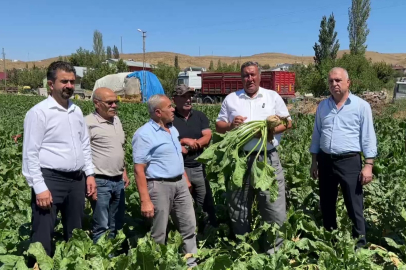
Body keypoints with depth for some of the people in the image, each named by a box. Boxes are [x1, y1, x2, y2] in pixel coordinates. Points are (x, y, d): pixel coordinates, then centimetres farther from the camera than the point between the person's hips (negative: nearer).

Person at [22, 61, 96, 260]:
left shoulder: (76, 111, 10)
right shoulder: (39, 112, -10)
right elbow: (30, 154, -13)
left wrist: (89, 173, 11)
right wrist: (39, 187, -16)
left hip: (77, 180, 7)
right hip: (50, 180, -6)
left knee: (75, 234, 18)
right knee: (43, 238, -1)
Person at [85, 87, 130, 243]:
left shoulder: (116, 120, 11)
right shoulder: (89, 123, -14)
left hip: (118, 181, 8)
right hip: (100, 182, -7)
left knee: (117, 225, 17)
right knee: (102, 227, 1)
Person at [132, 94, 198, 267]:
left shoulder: (172, 129, 10)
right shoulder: (144, 134, -14)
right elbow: (139, 169, -17)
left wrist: (186, 180, 17)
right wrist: (145, 201, -21)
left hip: (180, 184, 8)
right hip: (159, 186, -7)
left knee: (189, 226, 14)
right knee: (159, 233, 6)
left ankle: (191, 262, 29)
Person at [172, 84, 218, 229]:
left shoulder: (200, 116, 8)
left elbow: (207, 138, -3)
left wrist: (187, 147, -14)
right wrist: (184, 141, -15)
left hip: (199, 167, 4)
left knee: (206, 203, 12)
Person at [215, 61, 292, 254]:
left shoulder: (273, 97, 9)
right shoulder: (231, 99, 10)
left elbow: (288, 122, 7)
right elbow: (218, 126, 11)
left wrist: (271, 130, -11)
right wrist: (230, 125, -11)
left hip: (268, 158, -1)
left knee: (274, 205, 0)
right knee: (238, 206, 10)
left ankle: (274, 250, 17)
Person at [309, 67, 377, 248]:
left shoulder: (361, 106, -4)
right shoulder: (322, 106, 8)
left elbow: (368, 138, -5)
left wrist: (368, 165, -11)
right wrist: (314, 162, 11)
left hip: (350, 162, -4)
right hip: (326, 161, 5)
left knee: (354, 207, 2)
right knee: (326, 205, 15)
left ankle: (359, 243, 16)